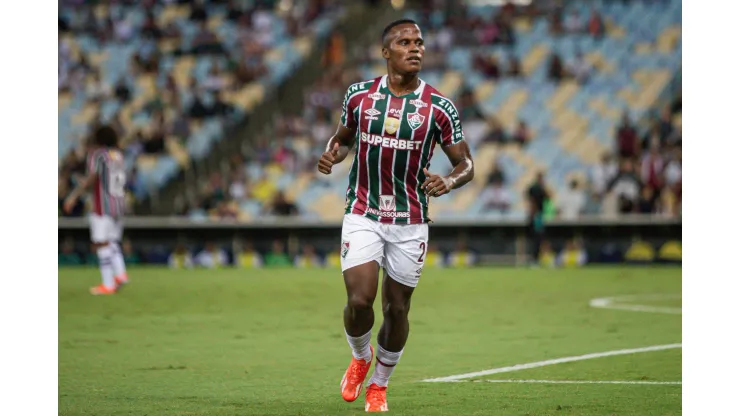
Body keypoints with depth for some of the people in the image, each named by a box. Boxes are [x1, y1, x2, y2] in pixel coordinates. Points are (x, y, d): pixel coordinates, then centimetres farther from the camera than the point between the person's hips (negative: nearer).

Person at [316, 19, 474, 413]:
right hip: (362, 215, 0)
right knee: (359, 300, -14)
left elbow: (466, 163, -1)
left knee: (397, 308, 6)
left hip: (410, 222, 0)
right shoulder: (359, 95, -1)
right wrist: (332, 154, -6)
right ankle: (360, 357, 19)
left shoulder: (439, 107, -5)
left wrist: (449, 181, -24)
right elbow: (343, 136, 17)